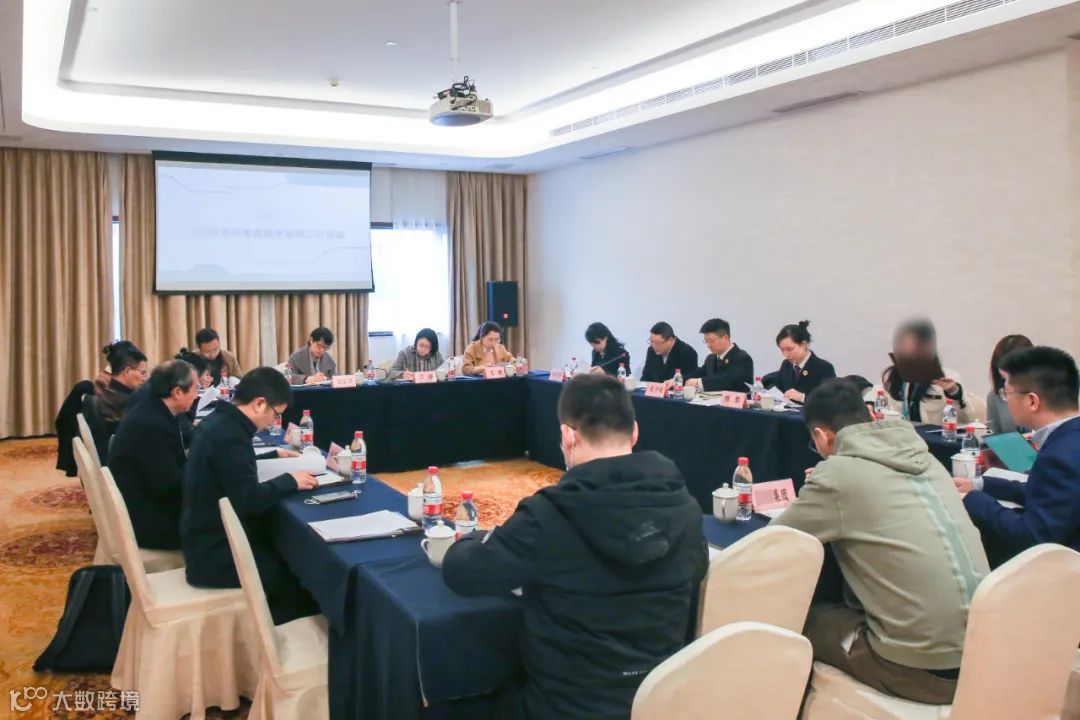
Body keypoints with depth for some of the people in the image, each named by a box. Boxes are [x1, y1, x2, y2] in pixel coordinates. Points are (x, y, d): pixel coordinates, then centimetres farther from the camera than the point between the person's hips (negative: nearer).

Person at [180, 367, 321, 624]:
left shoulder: (220, 421, 5)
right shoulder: (229, 435, -25)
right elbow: (248, 500, -28)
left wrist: (273, 455, 19)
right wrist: (289, 481, -14)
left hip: (211, 541, 10)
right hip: (217, 557, -10)